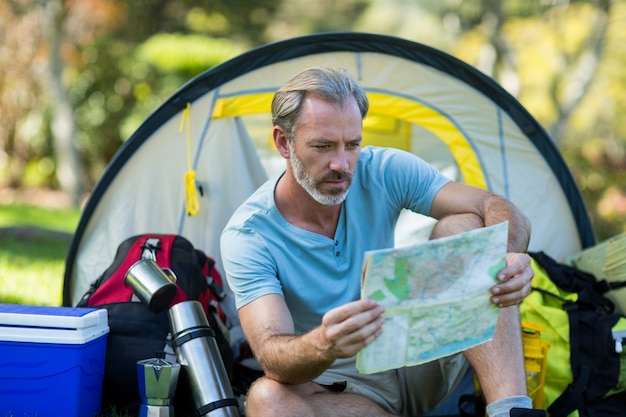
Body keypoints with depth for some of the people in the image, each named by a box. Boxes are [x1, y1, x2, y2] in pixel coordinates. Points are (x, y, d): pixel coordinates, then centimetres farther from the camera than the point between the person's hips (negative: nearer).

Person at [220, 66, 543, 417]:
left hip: (423, 362, 2)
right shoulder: (248, 236, -18)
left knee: (462, 228, -19)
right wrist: (324, 345, -55)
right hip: (344, 384, -2)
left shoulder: (385, 172, -10)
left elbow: (499, 210, -15)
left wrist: (508, 259, -41)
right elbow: (272, 356, -30)